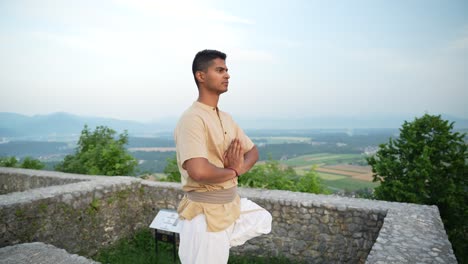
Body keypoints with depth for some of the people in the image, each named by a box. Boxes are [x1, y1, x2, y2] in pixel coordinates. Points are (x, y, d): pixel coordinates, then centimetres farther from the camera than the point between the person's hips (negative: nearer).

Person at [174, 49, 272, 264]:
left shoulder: (226, 118, 7)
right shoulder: (192, 119, -22)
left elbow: (252, 151, 12)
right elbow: (198, 172, -35)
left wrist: (240, 167, -11)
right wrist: (233, 171, -14)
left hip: (232, 203, 9)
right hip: (205, 212, -8)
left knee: (264, 219, 25)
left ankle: (219, 243, 23)